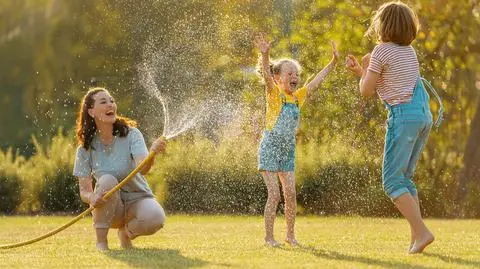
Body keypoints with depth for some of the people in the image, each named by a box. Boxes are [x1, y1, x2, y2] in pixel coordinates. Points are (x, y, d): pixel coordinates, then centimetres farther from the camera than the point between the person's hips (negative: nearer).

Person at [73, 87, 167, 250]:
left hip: (136, 199, 0)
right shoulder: (85, 149, -7)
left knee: (156, 218, -34)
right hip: (109, 207, 0)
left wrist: (153, 153, -51)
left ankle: (126, 233, 1)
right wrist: (92, 198, -33)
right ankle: (101, 241, -20)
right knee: (107, 180, -32)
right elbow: (84, 191, -8)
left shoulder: (131, 134, -11)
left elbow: (142, 168, -28)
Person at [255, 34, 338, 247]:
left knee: (290, 194, 2)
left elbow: (317, 80, 12)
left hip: (288, 152, 6)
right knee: (274, 194, -9)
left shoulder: (298, 97, 7)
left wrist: (333, 61, 9)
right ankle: (269, 237, -2)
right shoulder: (275, 94, -10)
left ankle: (290, 235, 13)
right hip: (269, 149, -6)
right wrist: (265, 55, -45)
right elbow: (266, 75, -28)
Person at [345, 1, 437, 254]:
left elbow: (366, 91, -3)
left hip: (403, 115, -8)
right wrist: (359, 70, 27)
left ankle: (422, 231, -16)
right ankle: (416, 237, 8)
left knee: (392, 181, -3)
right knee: (404, 178, 15)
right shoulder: (409, 50, 16)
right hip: (424, 114, 8)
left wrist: (364, 67, 15)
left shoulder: (382, 51, -7)